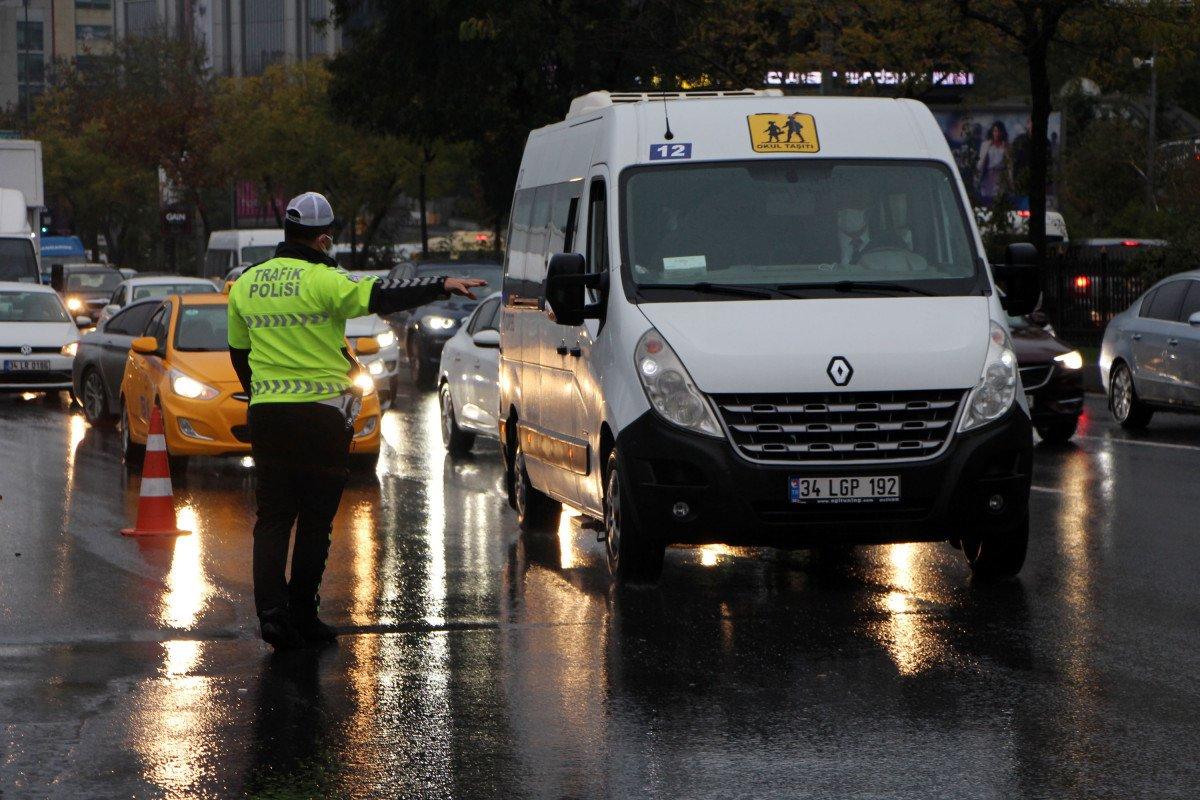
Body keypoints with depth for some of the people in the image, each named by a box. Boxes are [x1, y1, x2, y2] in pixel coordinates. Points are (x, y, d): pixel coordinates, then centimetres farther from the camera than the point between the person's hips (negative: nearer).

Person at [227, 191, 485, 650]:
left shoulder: (245, 285, 9)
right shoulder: (321, 281, -11)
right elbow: (382, 297, -21)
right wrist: (442, 286, -21)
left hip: (266, 413, 5)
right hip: (320, 414, -5)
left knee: (272, 518, 7)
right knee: (315, 519, 6)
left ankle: (271, 610, -9)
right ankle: (302, 615, 9)